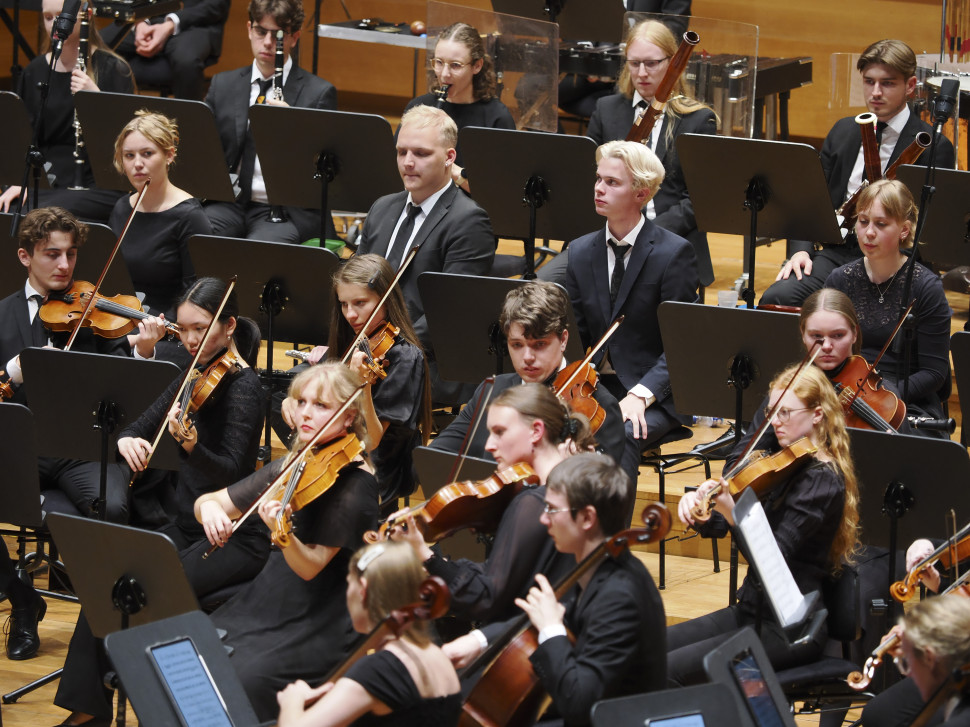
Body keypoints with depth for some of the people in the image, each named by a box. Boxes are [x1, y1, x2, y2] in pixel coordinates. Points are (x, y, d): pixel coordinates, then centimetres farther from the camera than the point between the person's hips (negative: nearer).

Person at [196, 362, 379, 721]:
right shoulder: (290, 466, 7)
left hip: (320, 621, -7)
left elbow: (310, 567, -18)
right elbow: (210, 501, 12)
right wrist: (209, 507, -13)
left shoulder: (354, 485, -13)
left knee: (246, 677, -29)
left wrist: (283, 533, -39)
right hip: (266, 600, 7)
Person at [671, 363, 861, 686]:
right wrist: (696, 506, -13)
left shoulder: (822, 480, -15)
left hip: (791, 630, -9)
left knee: (668, 671, -19)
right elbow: (717, 526, 9)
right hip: (753, 609, 9)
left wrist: (730, 509, -37)